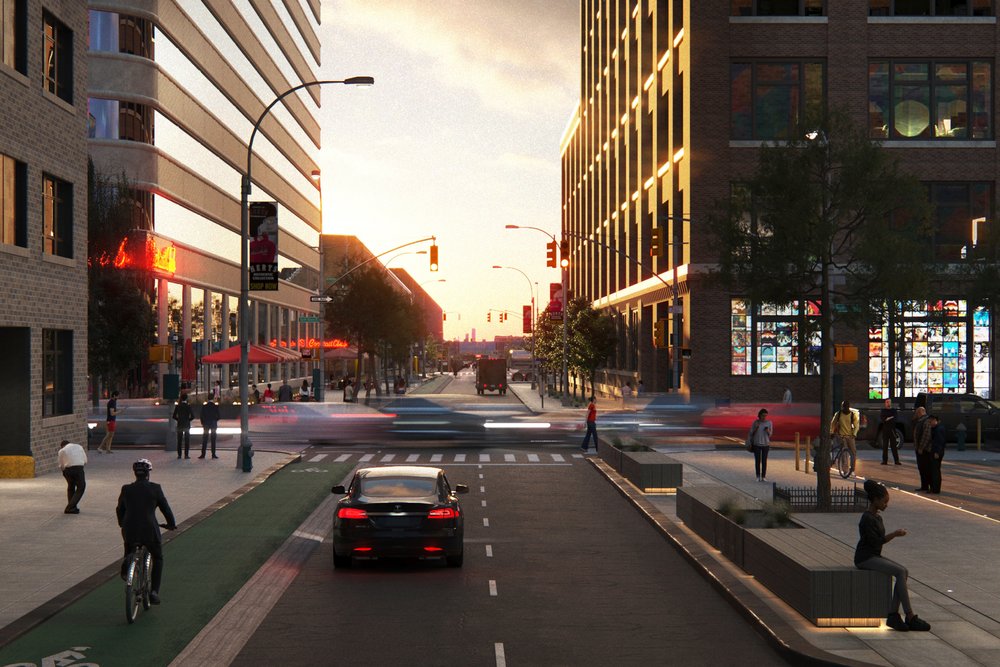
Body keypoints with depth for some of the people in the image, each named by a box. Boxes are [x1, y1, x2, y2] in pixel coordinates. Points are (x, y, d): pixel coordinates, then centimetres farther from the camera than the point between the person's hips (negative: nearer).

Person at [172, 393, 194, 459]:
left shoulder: (177, 407, 0)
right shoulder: (188, 407, -7)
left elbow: (174, 416, -1)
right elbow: (192, 416, -10)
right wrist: (188, 420, 7)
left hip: (179, 425, 2)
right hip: (187, 425, -2)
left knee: (179, 441, 6)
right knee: (187, 441, 0)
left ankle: (179, 455, 4)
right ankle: (186, 455, -5)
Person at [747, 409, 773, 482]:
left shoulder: (769, 423, -4)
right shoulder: (755, 422, -6)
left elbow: (770, 434, 3)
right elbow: (751, 433, 0)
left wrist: (768, 431, -19)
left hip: (765, 444, 1)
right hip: (756, 444, 0)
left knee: (764, 461, 2)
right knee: (757, 461, 2)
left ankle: (763, 476, 11)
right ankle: (758, 476, 12)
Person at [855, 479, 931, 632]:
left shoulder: (877, 517, 14)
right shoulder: (867, 519, -16)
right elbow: (875, 541, -19)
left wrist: (895, 534, 2)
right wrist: (894, 534, -14)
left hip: (875, 556, 9)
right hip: (865, 558, -9)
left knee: (904, 572, -10)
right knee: (900, 572, -22)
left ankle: (893, 615, -13)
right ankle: (910, 617, -20)